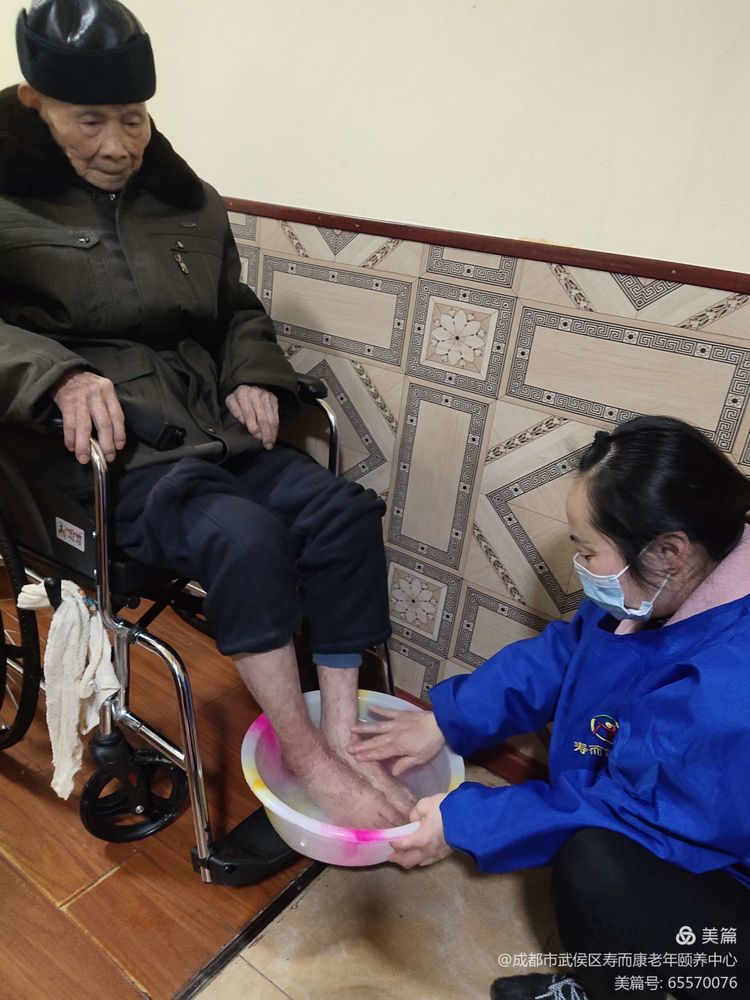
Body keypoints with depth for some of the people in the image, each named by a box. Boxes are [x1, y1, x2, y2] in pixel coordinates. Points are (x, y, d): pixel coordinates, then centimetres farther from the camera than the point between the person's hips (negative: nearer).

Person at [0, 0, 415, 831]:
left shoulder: (187, 202, 16)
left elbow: (239, 311, 24)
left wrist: (253, 376, 4)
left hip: (209, 427, 5)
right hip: (101, 450, -5)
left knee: (345, 512, -19)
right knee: (242, 535, -32)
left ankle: (341, 737, -9)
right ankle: (304, 758, -13)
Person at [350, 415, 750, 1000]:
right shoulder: (683, 577, -13)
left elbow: (618, 805, -27)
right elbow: (563, 653, -3)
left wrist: (464, 823, -16)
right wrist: (445, 722, -4)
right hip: (700, 812, 8)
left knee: (594, 862, -27)